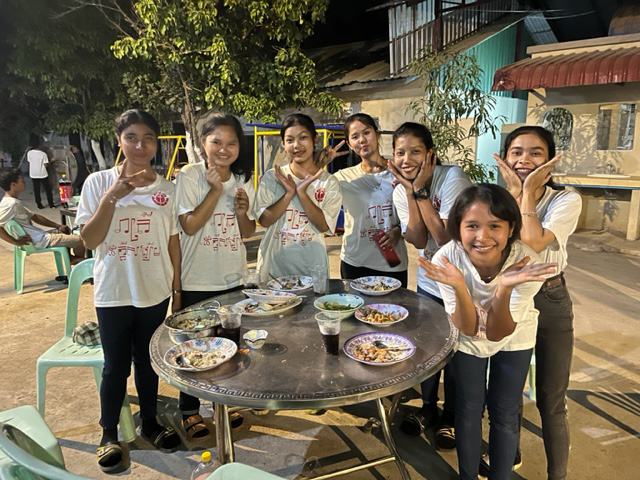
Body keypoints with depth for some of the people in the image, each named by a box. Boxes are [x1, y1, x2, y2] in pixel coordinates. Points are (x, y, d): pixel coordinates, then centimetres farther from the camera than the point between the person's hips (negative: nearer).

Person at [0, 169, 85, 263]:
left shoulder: (15, 202, 10)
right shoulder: (11, 204, -22)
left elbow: (34, 216, 17)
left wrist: (58, 226, 13)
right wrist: (16, 242, -24)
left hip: (40, 237, 11)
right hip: (41, 241, -11)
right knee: (81, 240, -9)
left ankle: (70, 258, 28)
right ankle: (78, 259, 21)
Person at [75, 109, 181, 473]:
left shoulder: (167, 188, 0)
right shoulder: (99, 183, -6)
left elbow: (173, 241, 5)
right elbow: (90, 240, -9)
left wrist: (177, 288, 7)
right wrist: (112, 197, -21)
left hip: (155, 292, 2)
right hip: (114, 293, -2)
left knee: (148, 361, 17)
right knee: (116, 366, 10)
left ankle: (150, 422, 36)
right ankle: (109, 434, 30)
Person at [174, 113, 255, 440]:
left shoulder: (243, 180, 3)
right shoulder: (190, 176, -11)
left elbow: (247, 233, 6)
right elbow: (189, 226, -18)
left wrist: (242, 210, -14)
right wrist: (216, 190, -22)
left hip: (232, 278, 5)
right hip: (197, 281, -4)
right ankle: (189, 410, 30)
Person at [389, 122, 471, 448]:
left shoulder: (452, 178, -22)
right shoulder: (401, 192, -6)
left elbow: (445, 238, -28)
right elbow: (419, 241, -17)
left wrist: (421, 190, -28)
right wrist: (412, 191, -23)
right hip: (428, 280, 5)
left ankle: (451, 417, 34)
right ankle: (428, 408, 40)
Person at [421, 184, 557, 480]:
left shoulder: (527, 263, -34)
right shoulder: (447, 259, -34)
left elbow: (498, 333, -29)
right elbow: (468, 329, -27)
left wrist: (504, 289, -47)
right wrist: (458, 286, -46)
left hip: (514, 338, 0)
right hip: (467, 337, 0)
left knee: (504, 413, 11)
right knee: (468, 409, 13)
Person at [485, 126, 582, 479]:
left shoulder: (566, 200, -11)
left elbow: (532, 244, -28)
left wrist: (529, 192, -21)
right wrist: (515, 192, -21)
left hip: (550, 303, -2)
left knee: (551, 402, 7)